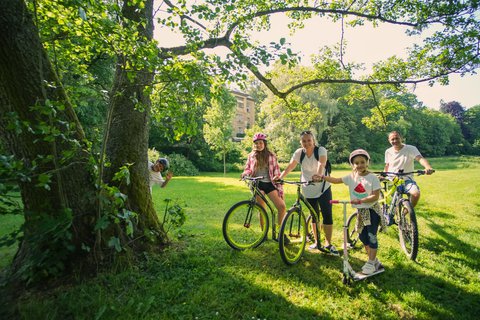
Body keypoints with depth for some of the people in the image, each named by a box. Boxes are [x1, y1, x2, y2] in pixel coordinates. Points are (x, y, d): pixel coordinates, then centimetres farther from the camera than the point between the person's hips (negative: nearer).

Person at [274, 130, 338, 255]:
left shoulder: (321, 150, -15)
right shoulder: (299, 152, -7)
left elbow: (321, 163, -34)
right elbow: (290, 166, -16)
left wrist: (318, 175, -54)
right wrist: (280, 176, -33)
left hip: (323, 188, -2)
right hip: (309, 190, 3)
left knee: (327, 216, -5)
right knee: (314, 216, 12)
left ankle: (329, 244, 10)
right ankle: (317, 242, 28)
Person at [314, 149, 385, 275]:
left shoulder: (373, 177, -14)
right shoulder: (351, 177, 0)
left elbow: (375, 196, -19)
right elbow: (336, 180, -1)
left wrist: (360, 200, -27)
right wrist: (322, 177, -10)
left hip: (372, 210, -5)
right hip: (360, 211, 6)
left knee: (371, 237, -2)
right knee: (363, 237, 12)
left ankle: (371, 263, 12)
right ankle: (374, 260, 29)